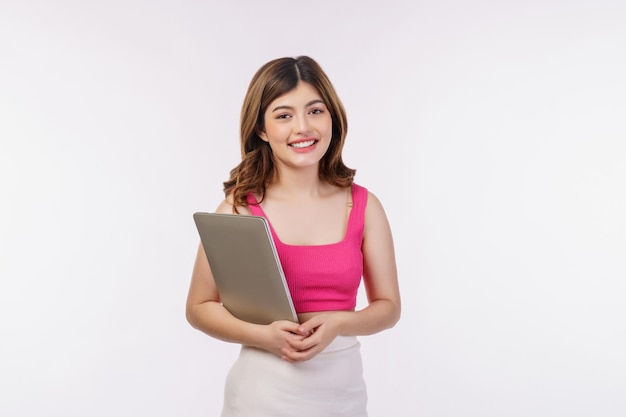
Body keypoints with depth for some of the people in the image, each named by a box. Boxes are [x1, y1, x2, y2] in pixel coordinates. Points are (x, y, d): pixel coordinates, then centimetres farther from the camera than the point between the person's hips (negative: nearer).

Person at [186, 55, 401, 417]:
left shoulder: (364, 206, -3)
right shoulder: (239, 208, -9)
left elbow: (389, 306, 3)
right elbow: (199, 307, -3)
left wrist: (337, 324, -15)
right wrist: (263, 335, -18)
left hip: (343, 388, 2)